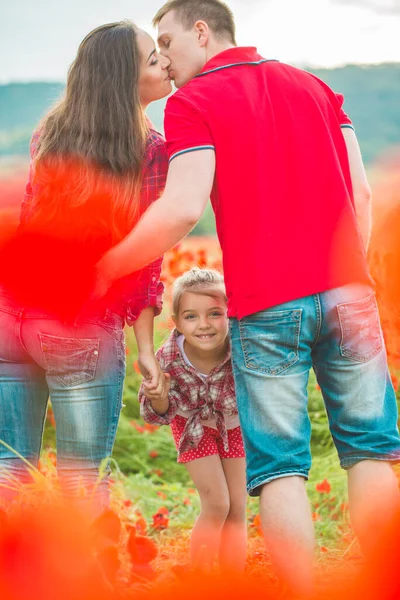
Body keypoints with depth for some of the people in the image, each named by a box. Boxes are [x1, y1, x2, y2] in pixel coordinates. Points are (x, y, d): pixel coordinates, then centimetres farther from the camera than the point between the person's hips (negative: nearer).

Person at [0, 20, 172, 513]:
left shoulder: (49, 134, 10)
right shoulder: (150, 149, -5)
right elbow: (142, 255, -8)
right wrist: (146, 347, -6)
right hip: (82, 328, -5)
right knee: (80, 478, 5)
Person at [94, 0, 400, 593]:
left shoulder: (192, 102, -1)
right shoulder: (314, 85, 16)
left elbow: (183, 207, -14)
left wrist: (105, 270, -5)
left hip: (263, 306, -4)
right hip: (346, 291, 4)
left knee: (279, 464, 1)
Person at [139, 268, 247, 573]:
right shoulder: (168, 359, -36)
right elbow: (158, 415, -21)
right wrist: (159, 398, -43)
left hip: (236, 424, 1)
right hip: (195, 425, -1)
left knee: (237, 509, 7)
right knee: (216, 505, -8)